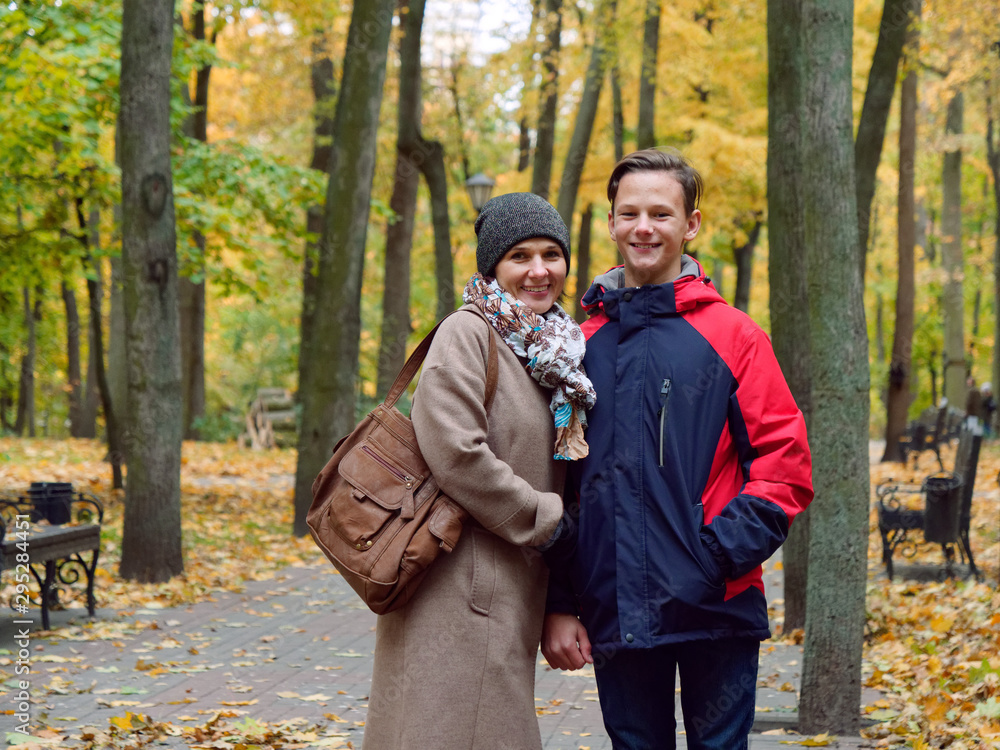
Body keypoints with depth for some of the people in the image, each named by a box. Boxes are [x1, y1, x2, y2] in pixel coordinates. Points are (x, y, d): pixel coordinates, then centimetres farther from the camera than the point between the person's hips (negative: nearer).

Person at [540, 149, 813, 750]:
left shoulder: (733, 335, -1)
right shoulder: (583, 345, 8)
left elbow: (786, 466, -4)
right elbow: (560, 482, 10)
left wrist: (722, 552, -15)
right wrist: (559, 604, 5)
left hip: (717, 609, -3)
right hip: (612, 614, 3)